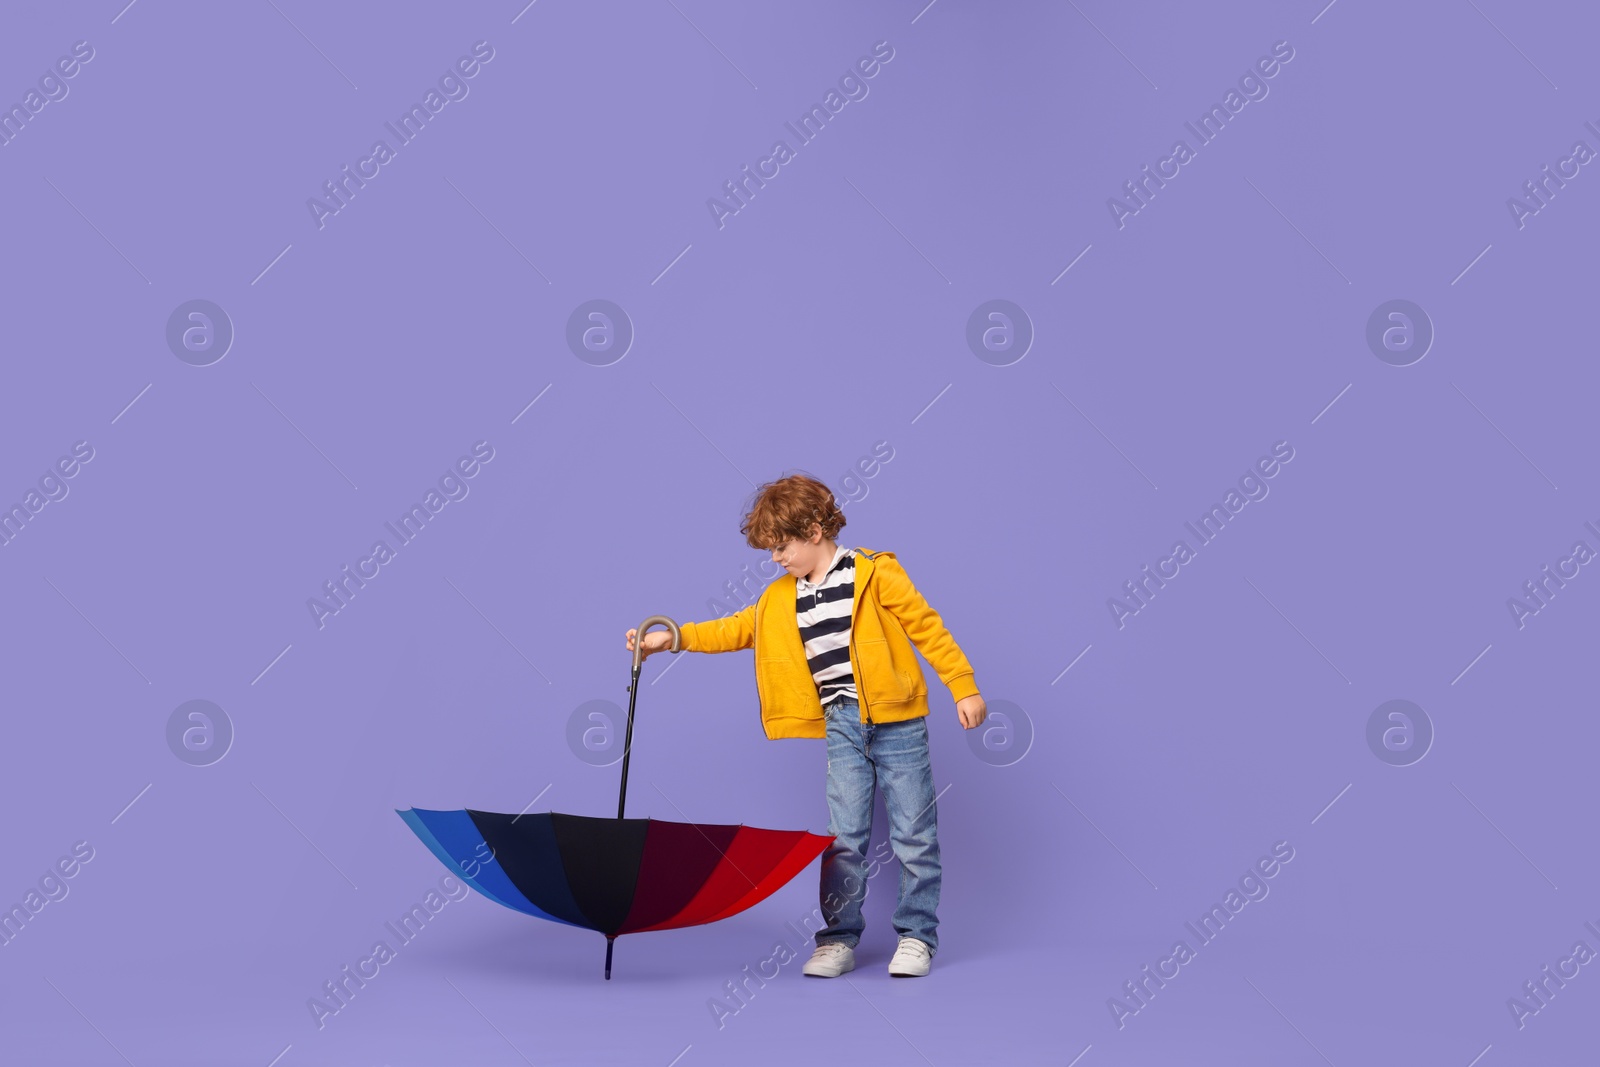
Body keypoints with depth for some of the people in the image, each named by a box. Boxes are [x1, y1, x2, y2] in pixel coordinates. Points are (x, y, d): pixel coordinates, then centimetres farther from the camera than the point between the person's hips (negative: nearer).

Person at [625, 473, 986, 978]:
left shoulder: (874, 573, -7)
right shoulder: (782, 597, 11)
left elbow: (927, 627, -5)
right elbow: (736, 629, 16)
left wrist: (964, 689, -7)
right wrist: (674, 637, 5)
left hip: (896, 721, -4)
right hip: (841, 726, 4)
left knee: (912, 834, 3)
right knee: (843, 836, 3)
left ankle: (917, 936, 15)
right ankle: (840, 939, 14)